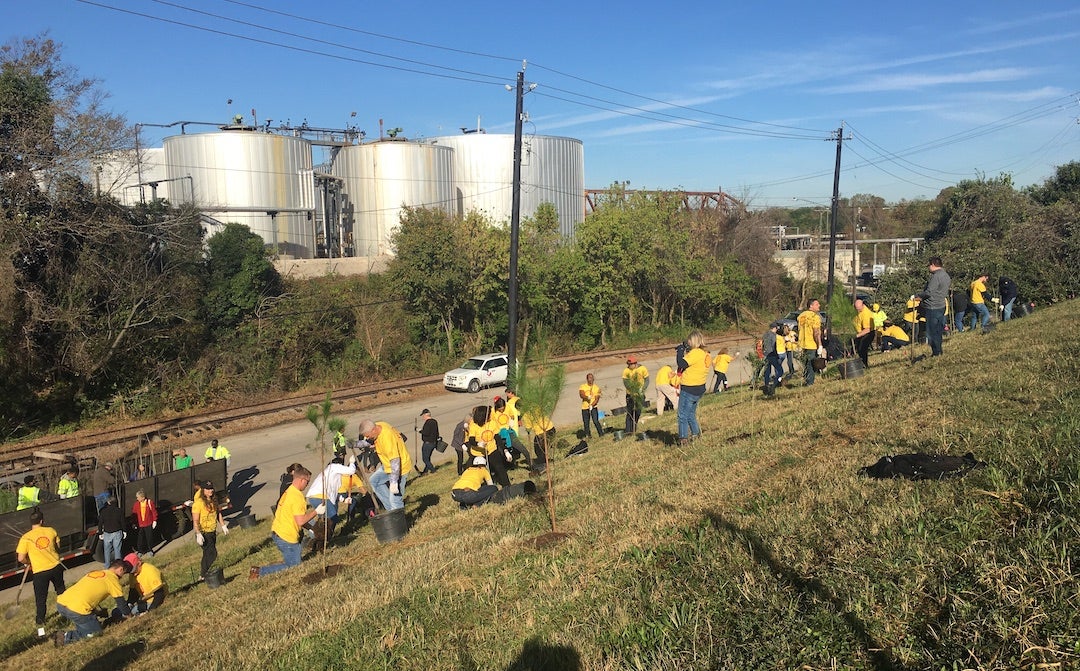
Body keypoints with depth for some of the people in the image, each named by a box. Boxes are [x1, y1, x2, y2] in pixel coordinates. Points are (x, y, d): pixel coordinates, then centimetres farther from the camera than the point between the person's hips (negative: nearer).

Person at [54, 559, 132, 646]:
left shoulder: (94, 573, 26)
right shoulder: (112, 578, 4)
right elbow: (120, 601, 8)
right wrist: (128, 615, 25)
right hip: (76, 609, -8)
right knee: (96, 633, 9)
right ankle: (66, 637, -5)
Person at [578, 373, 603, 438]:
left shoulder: (597, 388, 3)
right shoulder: (582, 387, 6)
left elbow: (597, 399, -5)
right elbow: (581, 395, -12)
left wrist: (592, 405, -21)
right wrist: (587, 397, -32)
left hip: (593, 407, -2)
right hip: (585, 408, 2)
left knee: (596, 421, -13)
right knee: (586, 423, 4)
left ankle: (601, 434, -5)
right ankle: (588, 435, 16)